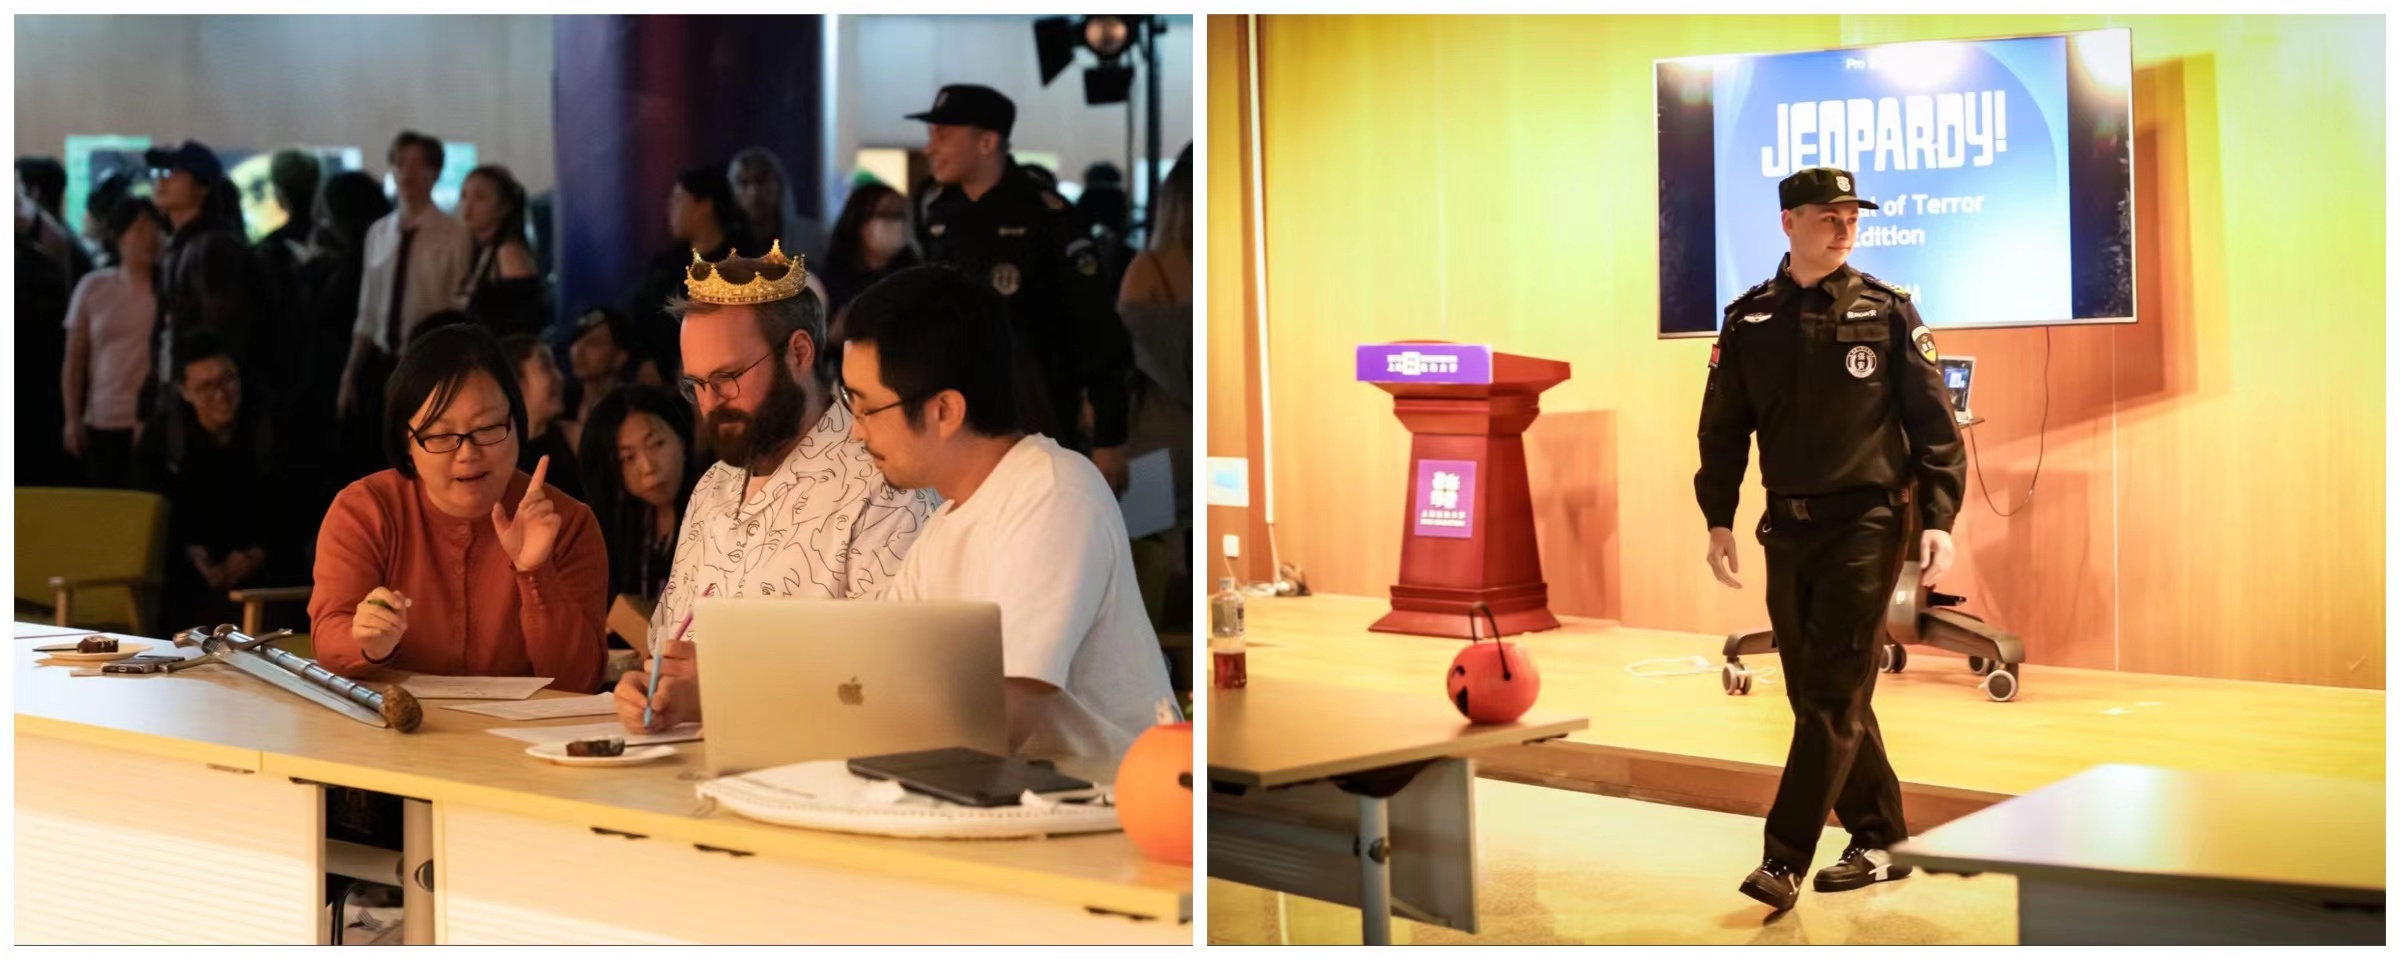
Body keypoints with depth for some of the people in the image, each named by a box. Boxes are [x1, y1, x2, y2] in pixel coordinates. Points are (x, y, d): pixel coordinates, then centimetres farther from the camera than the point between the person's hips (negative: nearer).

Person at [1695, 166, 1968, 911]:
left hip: (1864, 523, -4)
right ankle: (1882, 840, 23)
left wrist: (1938, 520, -9)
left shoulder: (1888, 313, -1)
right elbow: (1723, 427, 11)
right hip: (1787, 528, 4)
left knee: (1832, 698, -7)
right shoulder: (1748, 320, 7)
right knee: (1817, 694, 10)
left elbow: (1934, 424, -2)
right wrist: (1718, 519, 4)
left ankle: (1784, 861, -6)